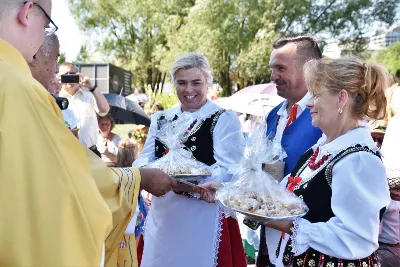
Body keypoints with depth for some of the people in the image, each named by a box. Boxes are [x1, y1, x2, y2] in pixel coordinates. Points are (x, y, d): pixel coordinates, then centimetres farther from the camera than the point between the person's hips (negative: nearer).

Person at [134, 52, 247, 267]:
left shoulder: (224, 119, -5)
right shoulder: (160, 119, 11)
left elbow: (228, 171, -15)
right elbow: (145, 159, 6)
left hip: (204, 218, -4)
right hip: (162, 216, 5)